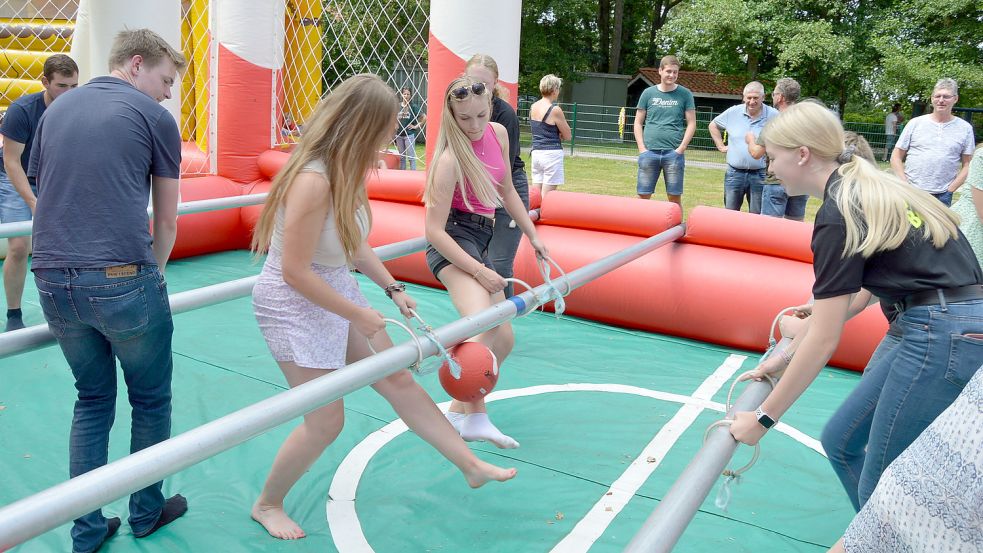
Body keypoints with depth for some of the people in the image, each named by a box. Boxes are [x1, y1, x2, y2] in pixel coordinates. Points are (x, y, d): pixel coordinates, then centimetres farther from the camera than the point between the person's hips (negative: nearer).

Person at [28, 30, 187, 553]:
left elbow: (47, 196, 20)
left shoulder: (56, 109, 16)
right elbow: (166, 220, 5)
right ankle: (146, 510, 31)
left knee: (92, 400, 21)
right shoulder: (153, 116, 0)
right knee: (151, 399, 15)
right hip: (124, 283, -5)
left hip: (54, 282, 6)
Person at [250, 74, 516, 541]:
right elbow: (296, 272, -28)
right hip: (294, 305, -8)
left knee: (398, 380, 12)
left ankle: (471, 466, 23)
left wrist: (392, 288, 4)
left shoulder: (343, 170, -1)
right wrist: (361, 316, -19)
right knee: (326, 421, -1)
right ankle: (267, 505, 25)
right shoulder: (313, 180, -29)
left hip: (337, 291, 9)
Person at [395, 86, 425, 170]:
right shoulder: (398, 106, 5)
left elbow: (424, 117, -9)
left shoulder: (413, 106, -6)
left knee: (411, 157, -4)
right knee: (401, 157, 13)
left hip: (409, 134, -4)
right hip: (399, 134, 4)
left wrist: (416, 126, -8)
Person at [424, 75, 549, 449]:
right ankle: (476, 418, -28)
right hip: (452, 243, -8)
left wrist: (533, 236, 19)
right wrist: (480, 271, -23)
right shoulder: (451, 158, -19)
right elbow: (434, 230, -21)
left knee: (504, 340, 9)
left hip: (479, 241, 9)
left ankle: (457, 411, 19)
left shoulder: (499, 134, 3)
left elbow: (507, 191, 18)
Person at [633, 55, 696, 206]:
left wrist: (681, 148, -6)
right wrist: (642, 148, -1)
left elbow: (691, 123, 4)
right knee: (643, 195, 2)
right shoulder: (648, 93, 8)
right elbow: (638, 123, 10)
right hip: (649, 152, 1)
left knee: (675, 197, 1)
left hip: (674, 153, -1)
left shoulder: (685, 94, 5)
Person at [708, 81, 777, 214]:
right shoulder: (733, 112, 2)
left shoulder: (773, 116, -5)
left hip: (760, 174, -2)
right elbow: (713, 125, 17)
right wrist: (721, 146, 9)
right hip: (734, 172, 2)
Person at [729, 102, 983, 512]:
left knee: (880, 494, 2)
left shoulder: (838, 214, -13)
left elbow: (824, 341, -12)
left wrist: (763, 418, -5)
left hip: (943, 339, -9)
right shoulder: (872, 189, 12)